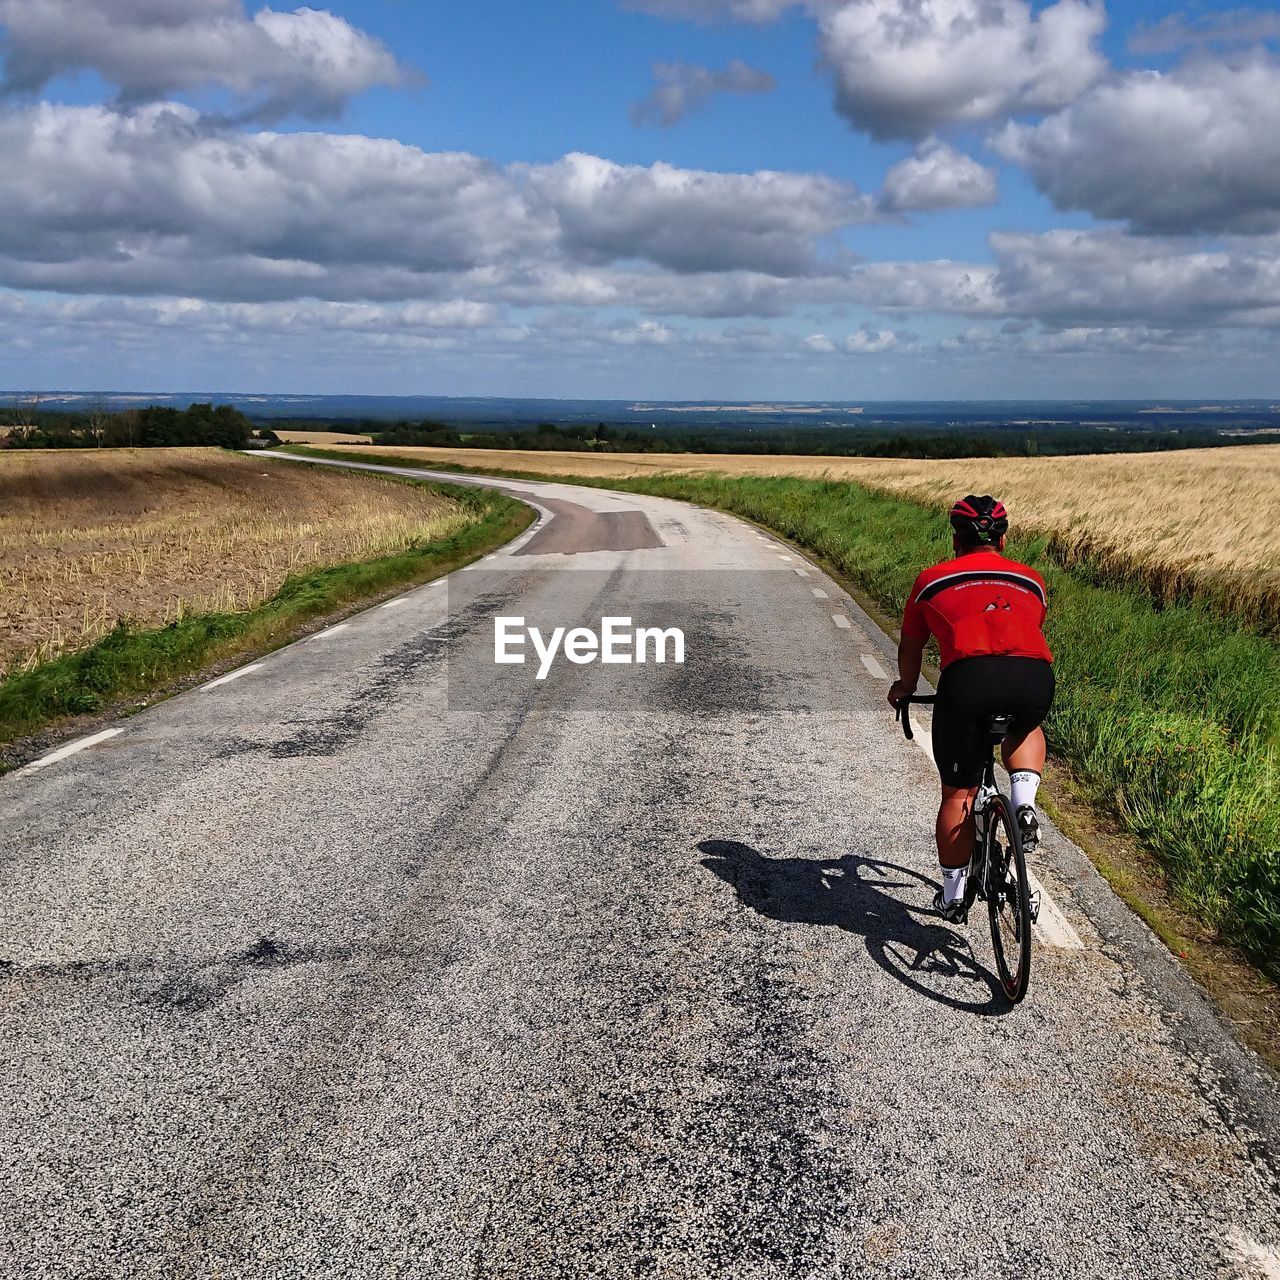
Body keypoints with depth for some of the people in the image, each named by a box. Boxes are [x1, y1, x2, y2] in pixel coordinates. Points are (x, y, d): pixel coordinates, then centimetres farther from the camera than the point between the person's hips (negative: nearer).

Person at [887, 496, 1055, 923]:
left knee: (957, 794, 14)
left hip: (967, 678, -2)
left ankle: (953, 896, 23)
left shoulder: (932, 580, 26)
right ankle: (1024, 805, 13)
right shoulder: (1031, 580, 30)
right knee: (1025, 727, 37)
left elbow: (911, 647, 36)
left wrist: (906, 687, 57)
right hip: (1033, 677, 2)